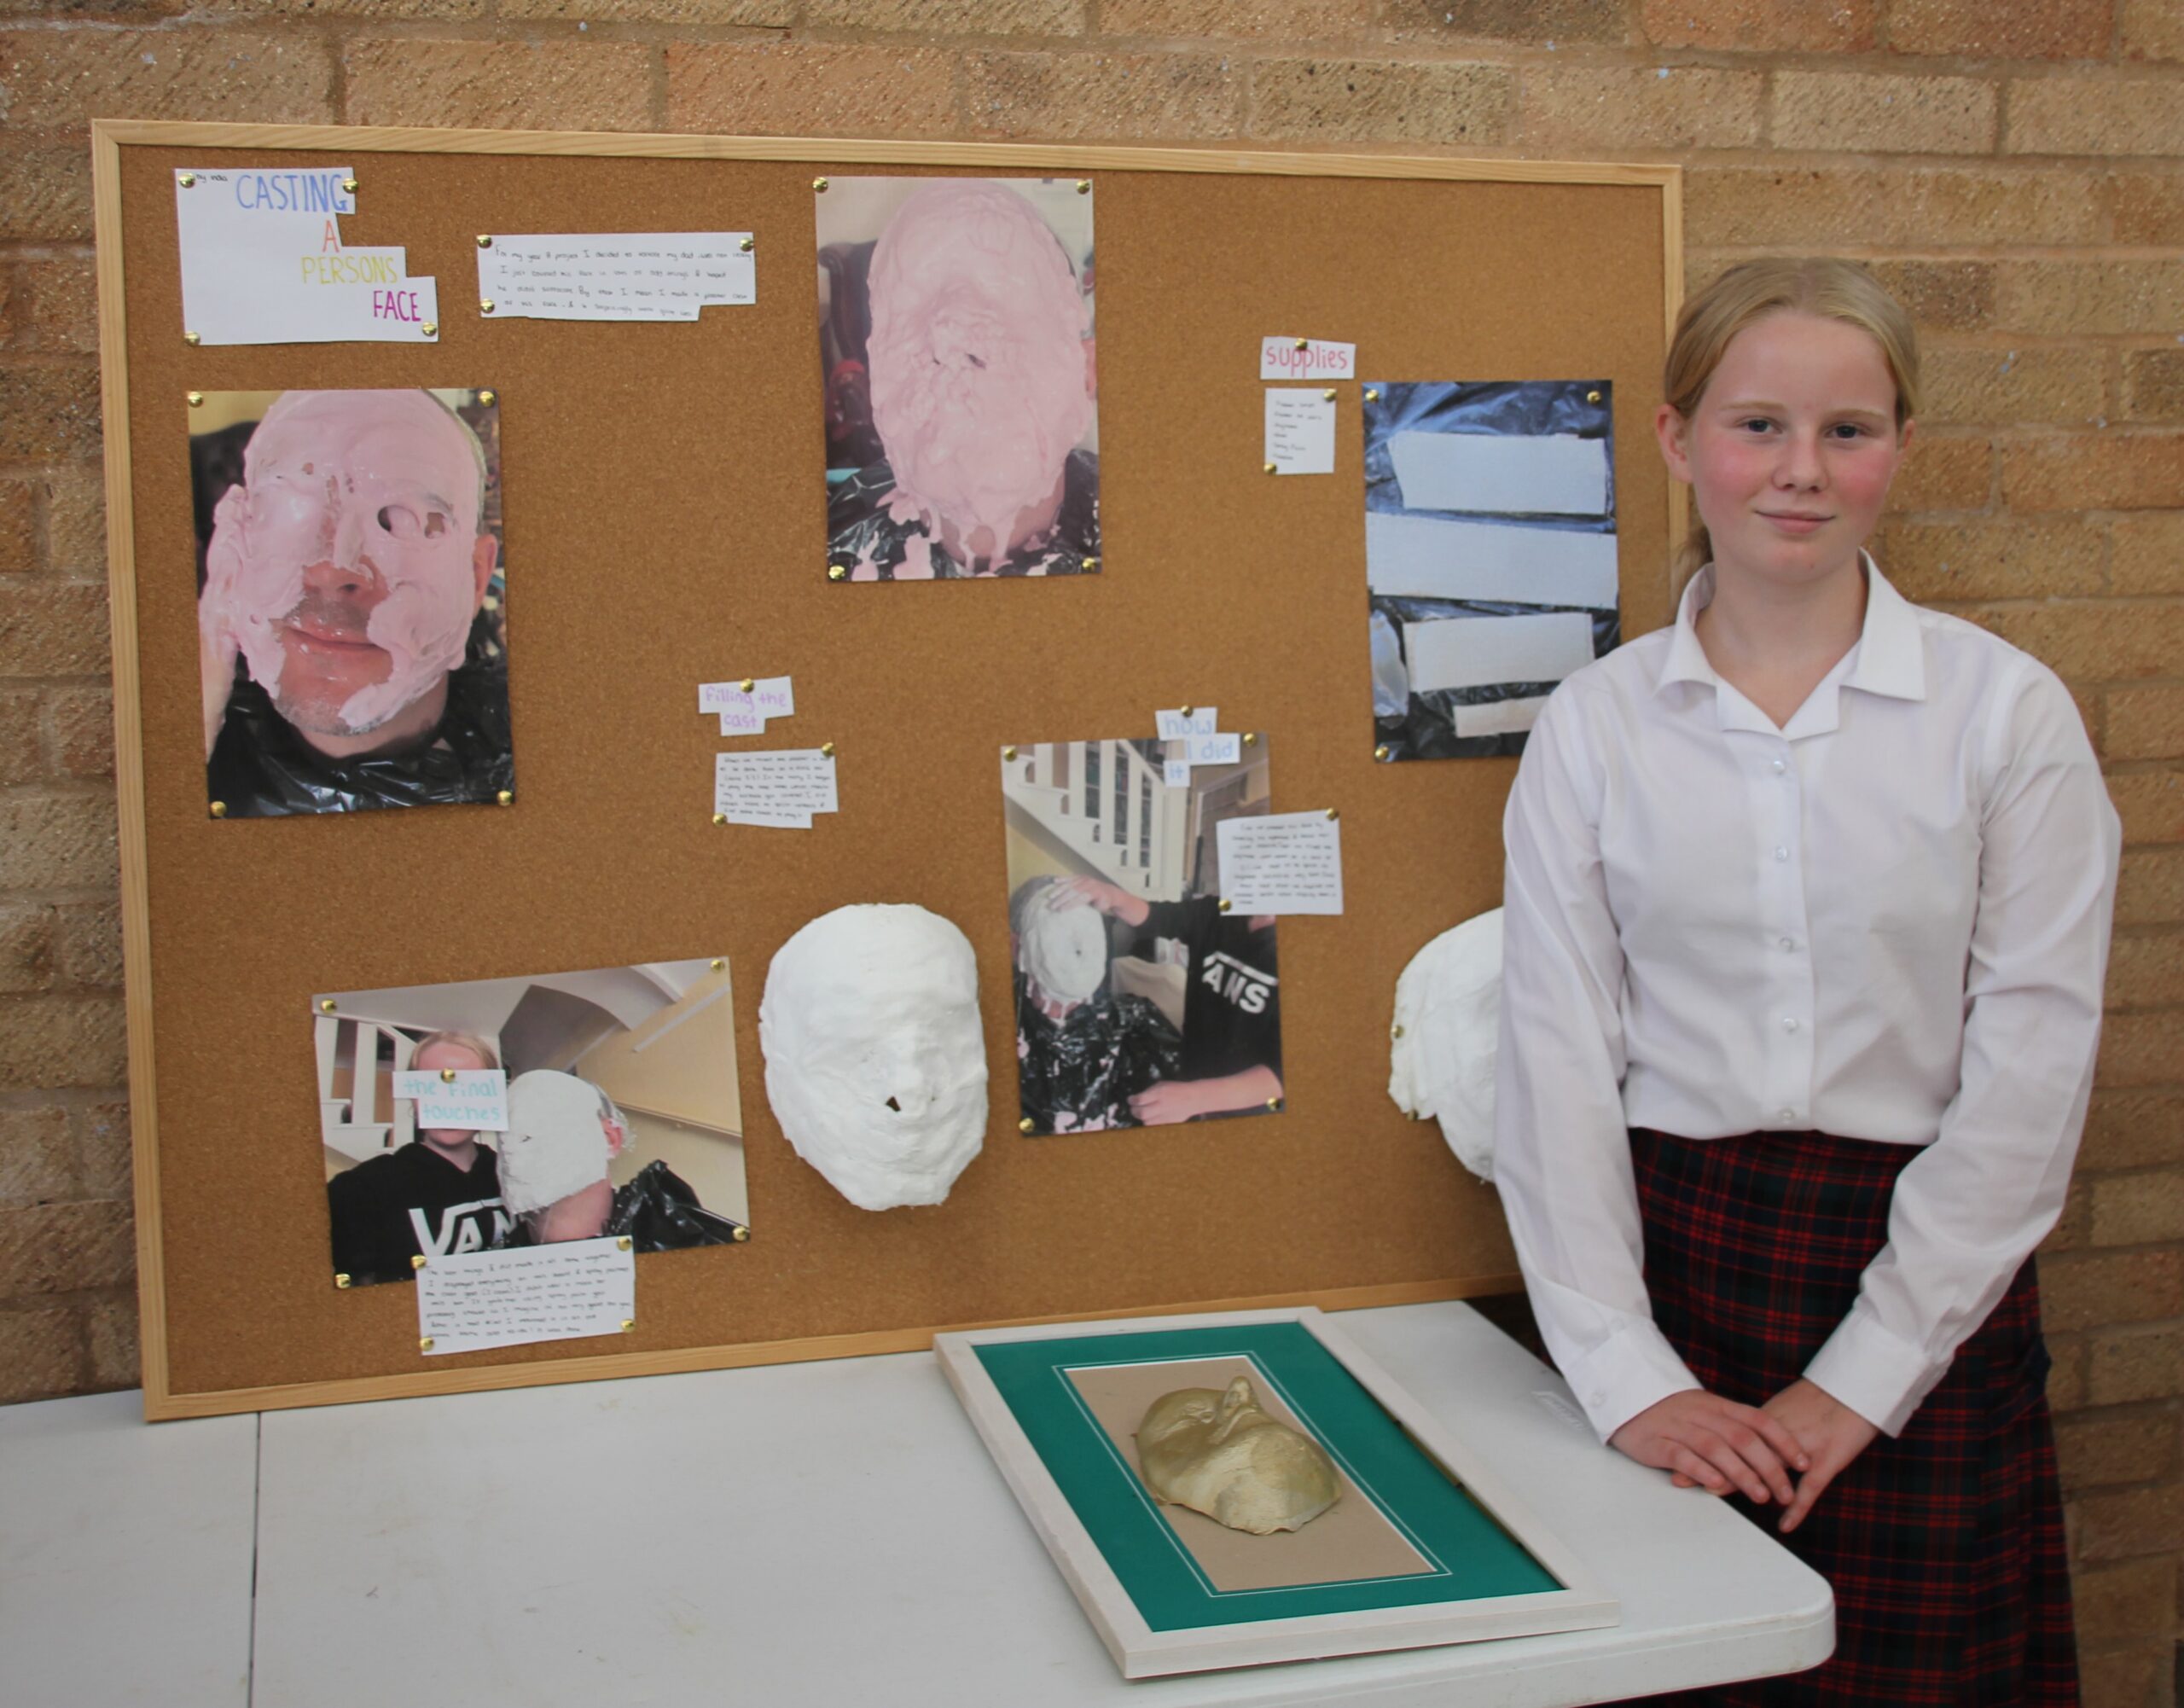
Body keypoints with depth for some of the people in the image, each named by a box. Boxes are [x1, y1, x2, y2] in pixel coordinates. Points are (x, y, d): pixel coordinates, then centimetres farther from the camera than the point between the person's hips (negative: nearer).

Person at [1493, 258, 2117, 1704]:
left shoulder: (2005, 708, -2)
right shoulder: (1595, 725, 1)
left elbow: (2032, 1067, -5)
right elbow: (1556, 1059, -2)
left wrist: (1861, 1376, -8)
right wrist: (1628, 1372, -9)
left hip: (1928, 1275, 0)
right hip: (1673, 1250, 1)